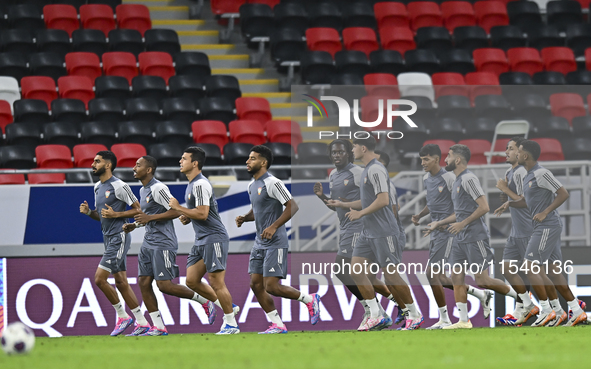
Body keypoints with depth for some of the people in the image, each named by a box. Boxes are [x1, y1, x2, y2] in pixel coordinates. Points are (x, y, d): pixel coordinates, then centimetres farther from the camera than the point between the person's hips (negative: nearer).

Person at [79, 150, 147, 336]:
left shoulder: (119, 186, -12)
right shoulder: (98, 187, 15)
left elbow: (139, 209, -10)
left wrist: (116, 214, -18)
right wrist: (88, 211, 3)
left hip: (118, 237, -9)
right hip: (108, 237, 9)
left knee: (99, 278, -13)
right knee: (120, 282, 8)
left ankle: (122, 315, -1)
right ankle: (142, 322, 12)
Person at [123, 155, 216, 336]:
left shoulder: (158, 188, -14)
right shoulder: (143, 190, 17)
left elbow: (176, 211, -19)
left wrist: (150, 218, -21)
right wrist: (134, 225, 14)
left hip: (163, 244, -10)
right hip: (149, 243, 10)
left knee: (164, 284, -12)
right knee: (144, 283, 2)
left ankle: (205, 300, 4)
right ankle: (158, 327, 5)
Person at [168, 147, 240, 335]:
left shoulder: (200, 184, -16)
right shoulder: (192, 184, 16)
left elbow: (203, 213, -24)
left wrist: (179, 208, -14)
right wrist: (187, 217, 9)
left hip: (214, 237, -10)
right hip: (201, 240, 10)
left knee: (216, 283, -8)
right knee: (191, 281, 6)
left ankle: (231, 324, 1)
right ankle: (226, 306, 18)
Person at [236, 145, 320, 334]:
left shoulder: (272, 183, -15)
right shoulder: (252, 185, 13)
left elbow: (292, 206, -19)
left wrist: (274, 226, -26)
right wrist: (244, 218, 6)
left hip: (275, 243, -9)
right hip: (260, 243, 9)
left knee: (272, 286, -14)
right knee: (256, 284, 2)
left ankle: (310, 300, 7)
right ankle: (278, 325, 8)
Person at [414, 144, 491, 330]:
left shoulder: (448, 178, -14)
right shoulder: (427, 178, 12)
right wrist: (419, 215, 8)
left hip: (447, 231, -9)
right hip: (436, 232, 9)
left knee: (432, 273, -14)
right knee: (439, 278, 9)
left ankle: (444, 319, -4)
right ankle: (481, 295, 24)